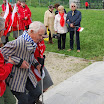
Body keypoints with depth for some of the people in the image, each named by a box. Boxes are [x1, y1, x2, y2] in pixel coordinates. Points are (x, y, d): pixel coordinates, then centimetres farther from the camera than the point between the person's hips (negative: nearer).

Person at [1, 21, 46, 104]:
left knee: (36, 93, 16)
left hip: (27, 74, 9)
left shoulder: (33, 42, 0)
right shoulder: (19, 42, -29)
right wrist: (19, 62, -26)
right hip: (15, 77, -8)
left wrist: (36, 63, 4)